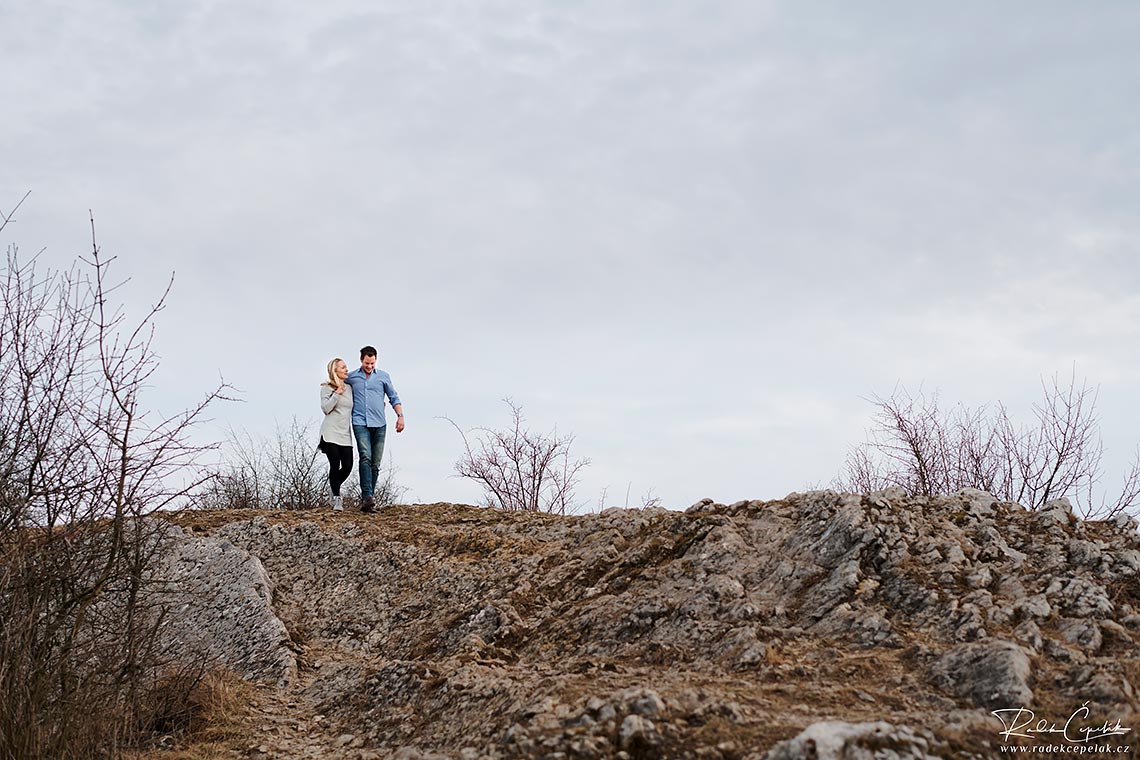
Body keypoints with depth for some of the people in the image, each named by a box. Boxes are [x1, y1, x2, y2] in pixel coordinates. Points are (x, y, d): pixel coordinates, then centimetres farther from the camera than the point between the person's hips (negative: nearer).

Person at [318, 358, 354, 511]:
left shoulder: (349, 388, 16)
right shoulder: (327, 388, 1)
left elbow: (354, 409, 22)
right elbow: (325, 408, -9)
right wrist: (337, 393, -15)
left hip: (345, 433, 5)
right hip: (330, 433, -5)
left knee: (347, 466, -3)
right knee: (335, 465, -10)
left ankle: (334, 488, 24)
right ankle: (336, 498, 1)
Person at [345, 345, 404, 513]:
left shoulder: (383, 376, 11)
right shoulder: (351, 377, 10)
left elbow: (394, 398, 13)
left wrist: (400, 416, 2)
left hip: (379, 424, 2)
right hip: (360, 423, -2)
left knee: (375, 464, 2)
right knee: (365, 458, -20)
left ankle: (368, 499, 9)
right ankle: (367, 497, -30)